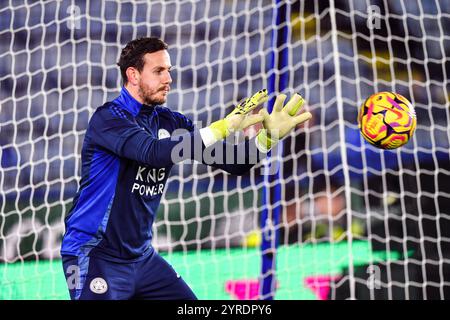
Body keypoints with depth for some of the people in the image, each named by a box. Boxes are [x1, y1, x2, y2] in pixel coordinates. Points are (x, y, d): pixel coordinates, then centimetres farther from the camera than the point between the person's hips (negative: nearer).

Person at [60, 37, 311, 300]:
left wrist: (268, 135, -16)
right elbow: (154, 153, -31)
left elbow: (233, 161, 2)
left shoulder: (169, 122, 6)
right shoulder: (108, 117, -14)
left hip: (142, 257, 7)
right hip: (94, 257, -7)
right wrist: (224, 126, -34)